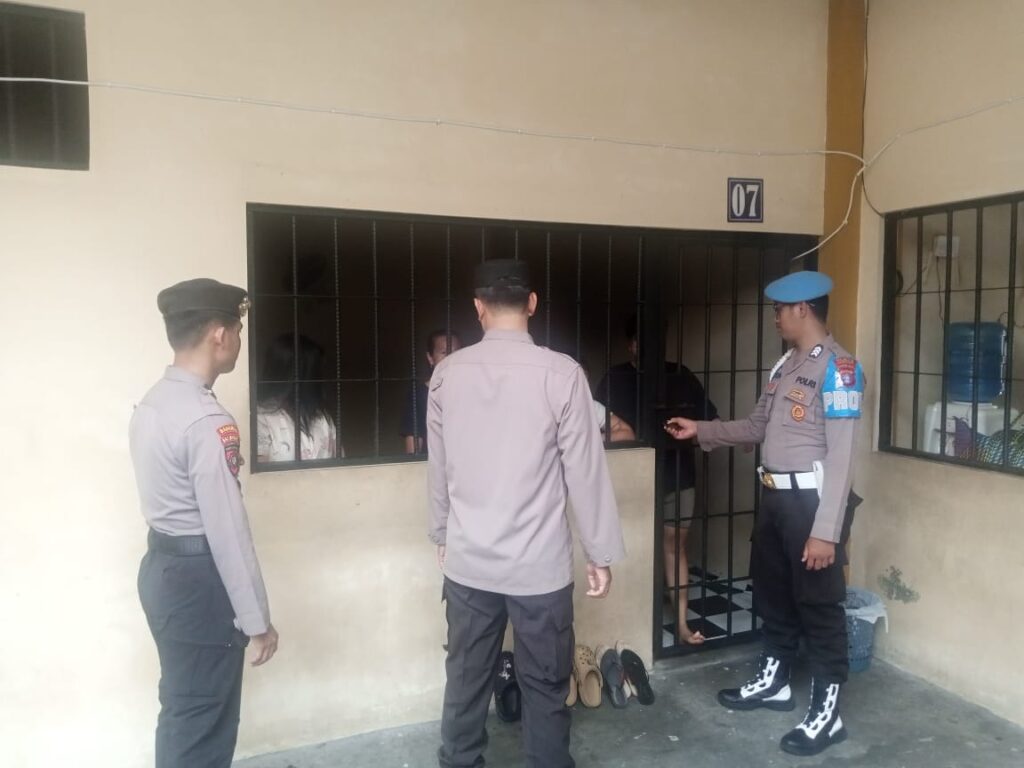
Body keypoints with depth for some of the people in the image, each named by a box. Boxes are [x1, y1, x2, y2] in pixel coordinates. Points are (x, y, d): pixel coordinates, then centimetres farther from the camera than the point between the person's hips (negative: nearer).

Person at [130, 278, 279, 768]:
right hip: (199, 579, -9)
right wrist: (256, 619, -14)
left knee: (184, 712, 23)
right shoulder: (207, 422, -24)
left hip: (164, 568, 9)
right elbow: (227, 530, -22)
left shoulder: (152, 405, 5)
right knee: (201, 723, 8)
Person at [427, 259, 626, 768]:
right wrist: (601, 553, 1)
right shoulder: (561, 373, -13)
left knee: (466, 680, 17)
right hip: (539, 564, -3)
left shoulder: (447, 373, -2)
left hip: (467, 560, 3)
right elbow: (585, 471, -9)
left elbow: (438, 467, 6)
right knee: (545, 687, 13)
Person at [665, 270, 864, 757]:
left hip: (811, 499, -9)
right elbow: (757, 428, 19)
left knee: (818, 604, 4)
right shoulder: (785, 364, 11)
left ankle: (826, 712, 19)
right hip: (776, 496, 9)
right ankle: (773, 682, 39)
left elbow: (841, 455, -20)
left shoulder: (836, 367, -16)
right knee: (772, 593, 20)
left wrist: (826, 531, -22)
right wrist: (699, 430, 16)